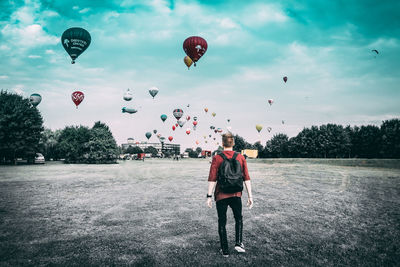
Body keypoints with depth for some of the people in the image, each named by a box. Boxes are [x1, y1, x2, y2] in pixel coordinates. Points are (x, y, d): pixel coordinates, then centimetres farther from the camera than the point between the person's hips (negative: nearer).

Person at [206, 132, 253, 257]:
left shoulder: (217, 158, -8)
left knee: (222, 222, 10)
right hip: (236, 194, 2)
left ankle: (225, 250, 16)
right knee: (238, 218, 24)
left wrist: (209, 196, -4)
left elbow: (212, 179, -10)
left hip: (221, 195, -2)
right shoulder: (241, 157, -1)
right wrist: (250, 196, 5)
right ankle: (238, 243, 16)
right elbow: (246, 178, -1)